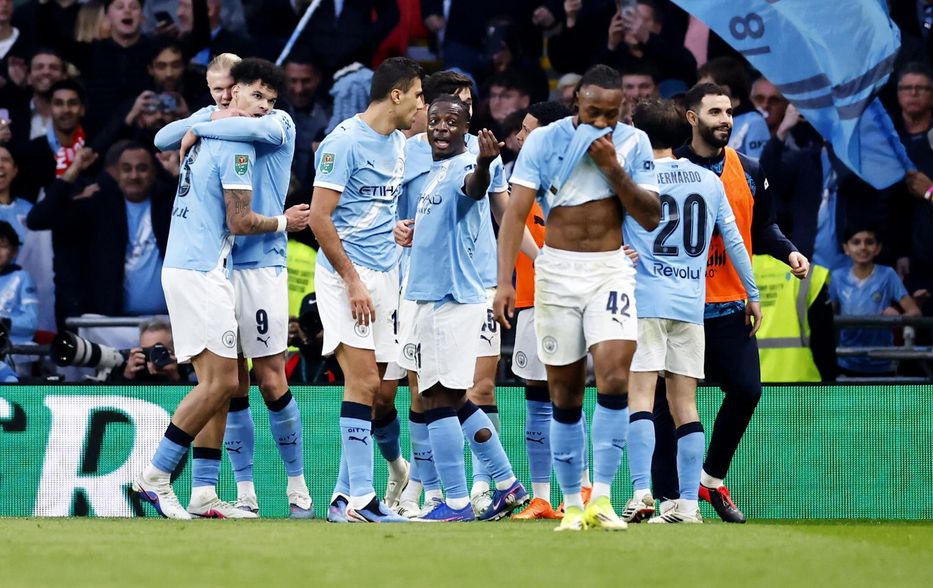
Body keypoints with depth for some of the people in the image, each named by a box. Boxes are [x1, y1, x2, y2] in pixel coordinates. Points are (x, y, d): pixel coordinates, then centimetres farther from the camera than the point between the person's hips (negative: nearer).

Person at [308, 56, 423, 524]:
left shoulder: (399, 143, 14)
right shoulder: (344, 142, -12)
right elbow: (320, 217, -14)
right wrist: (352, 280, -16)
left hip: (384, 274, 8)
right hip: (346, 274, -8)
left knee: (374, 387, 5)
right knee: (363, 381, -14)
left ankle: (351, 494, 10)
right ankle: (361, 499, -15)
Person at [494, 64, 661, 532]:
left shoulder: (633, 143, 1)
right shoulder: (544, 140, -3)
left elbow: (651, 217, -1)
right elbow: (515, 212, -7)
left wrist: (614, 168, -14)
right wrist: (504, 281, -16)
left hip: (611, 270, 0)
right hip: (557, 270, 0)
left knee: (614, 375, -18)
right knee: (564, 392, 4)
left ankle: (601, 498, -17)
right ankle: (572, 503, 12)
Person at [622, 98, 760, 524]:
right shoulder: (709, 180, 11)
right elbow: (733, 240, 14)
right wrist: (753, 295, 21)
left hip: (645, 300, -4)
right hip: (692, 305, 4)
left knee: (640, 395, -6)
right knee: (684, 404, 6)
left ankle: (642, 489, -20)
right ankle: (688, 502, 2)